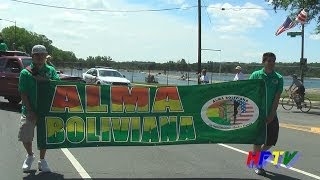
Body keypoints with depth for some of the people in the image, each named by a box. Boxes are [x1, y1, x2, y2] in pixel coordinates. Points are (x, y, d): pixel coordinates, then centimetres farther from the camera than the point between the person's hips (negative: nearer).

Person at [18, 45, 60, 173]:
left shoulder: (50, 70, 4)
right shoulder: (25, 72, -2)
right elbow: (23, 93, -6)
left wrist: (44, 80, -23)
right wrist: (29, 111, -14)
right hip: (30, 110, -1)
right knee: (25, 137, 2)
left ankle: (42, 160, 27)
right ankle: (30, 156, 31)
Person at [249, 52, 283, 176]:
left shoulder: (278, 78, 3)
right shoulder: (256, 75, -2)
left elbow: (277, 98, -3)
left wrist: (271, 115, -11)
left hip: (271, 115, 3)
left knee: (271, 141, 8)